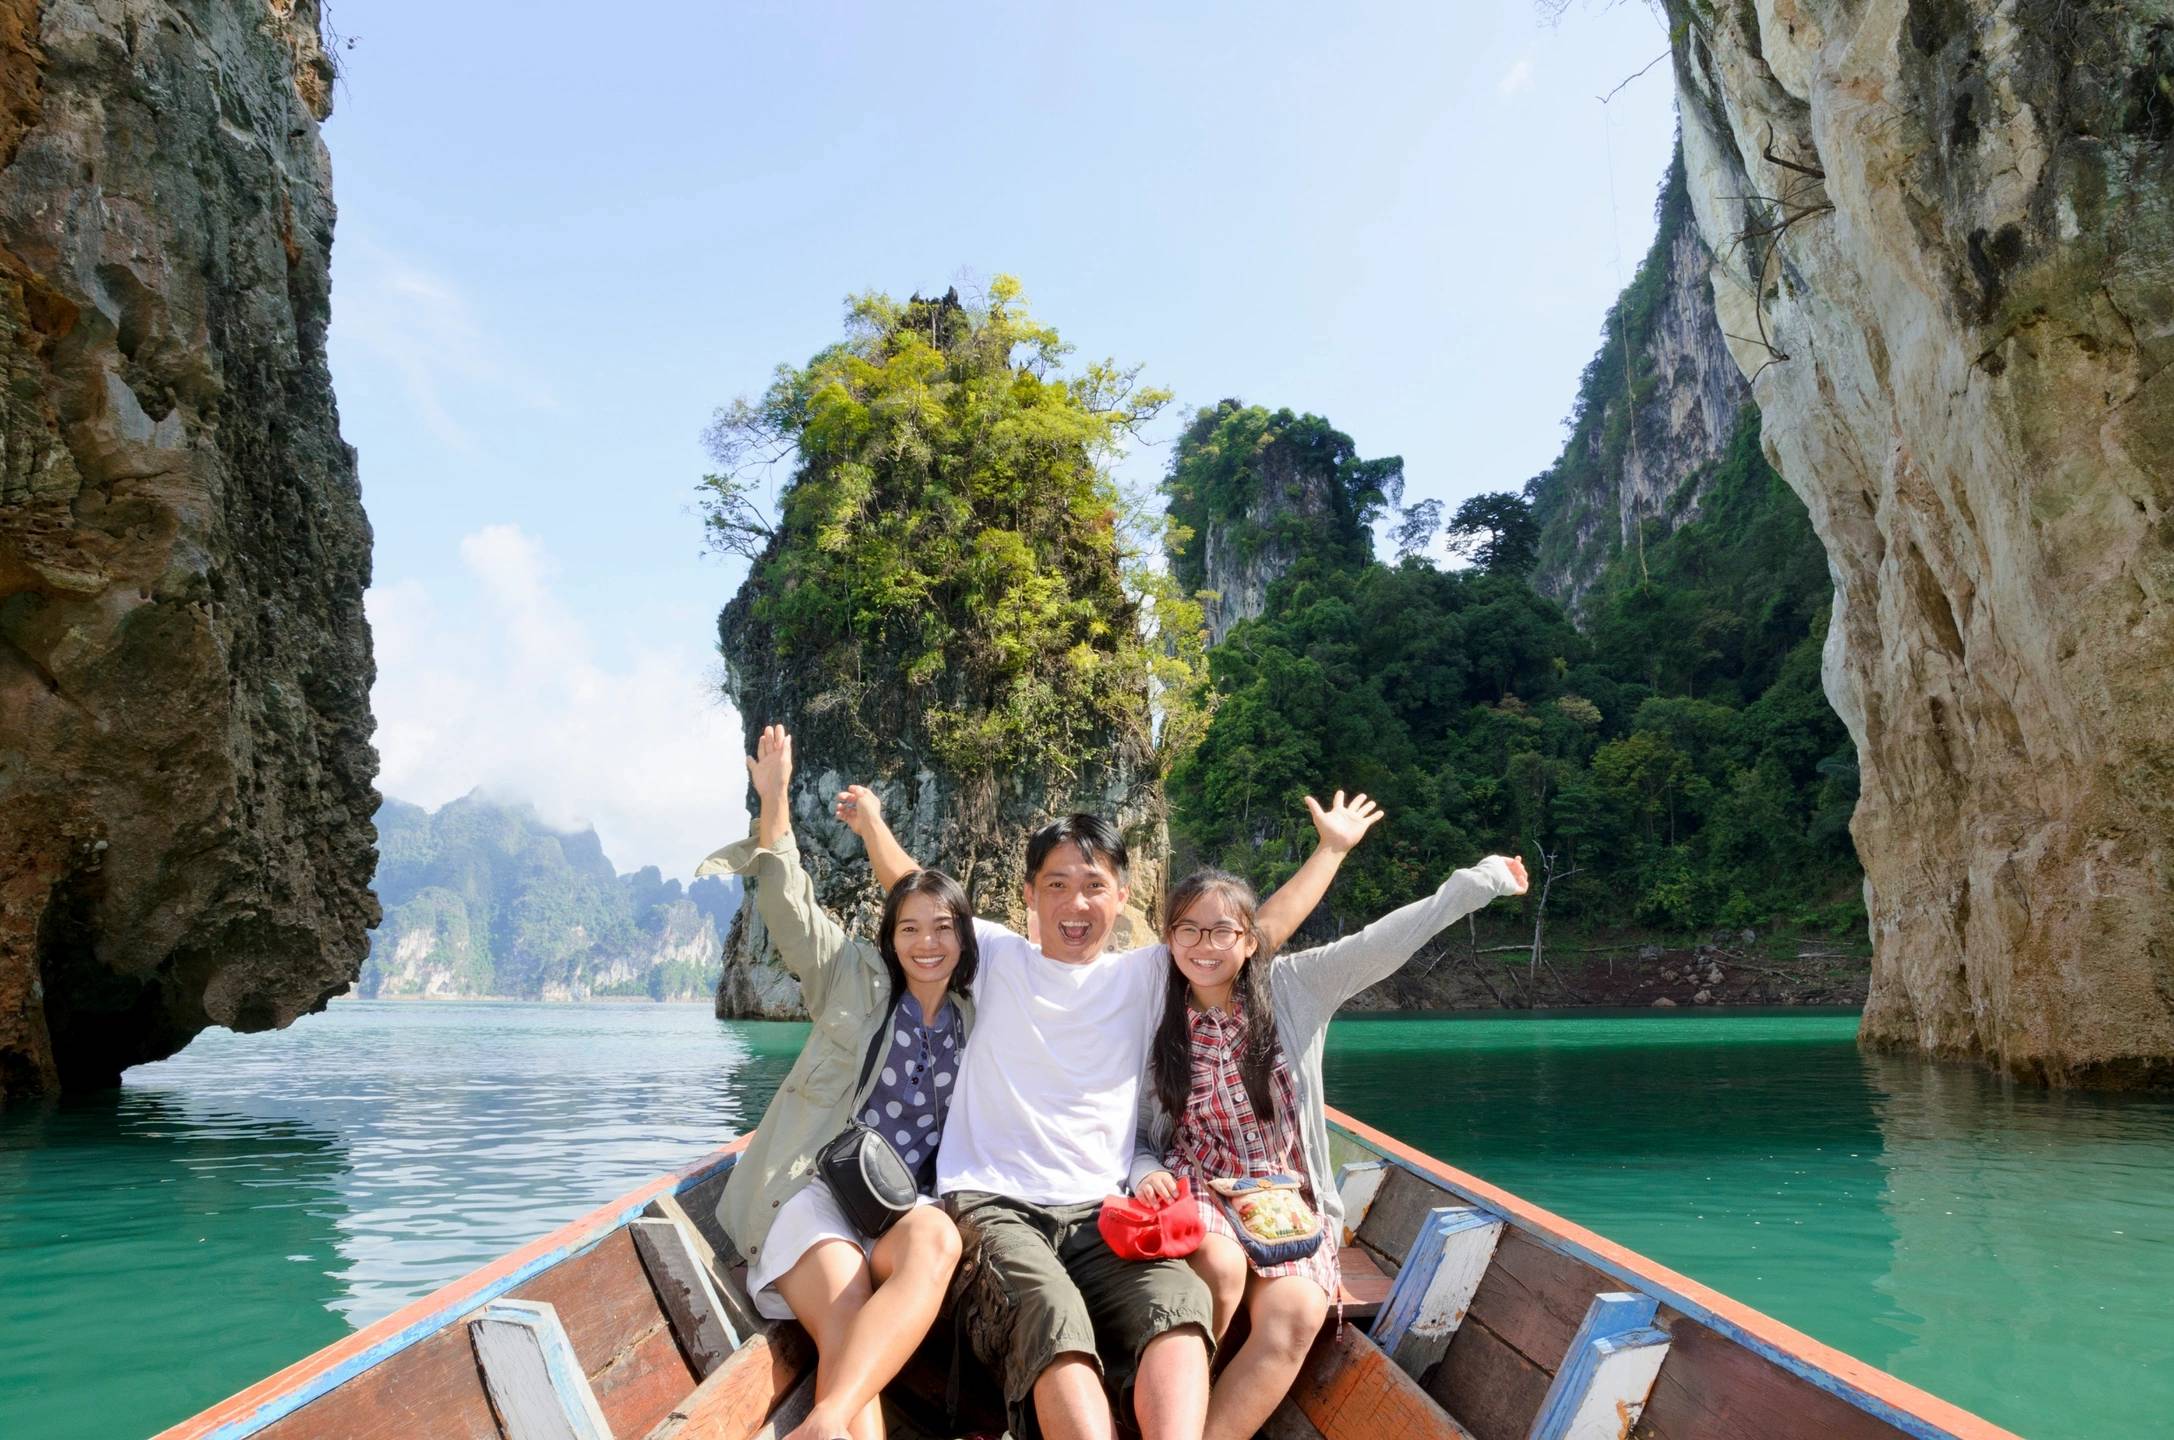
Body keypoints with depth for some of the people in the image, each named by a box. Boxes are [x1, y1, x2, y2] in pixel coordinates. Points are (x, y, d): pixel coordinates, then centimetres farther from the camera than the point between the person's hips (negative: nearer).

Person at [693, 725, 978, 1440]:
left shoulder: (972, 1018, 17)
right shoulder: (855, 978, 10)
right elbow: (789, 904, 0)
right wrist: (774, 801, -9)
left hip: (906, 1202, 1)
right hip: (814, 1189, -1)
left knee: (937, 1241, -37)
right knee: (844, 1318, -33)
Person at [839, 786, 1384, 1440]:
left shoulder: (1148, 975, 14)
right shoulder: (998, 957, 12)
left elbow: (1262, 929, 18)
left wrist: (1332, 847, 22)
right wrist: (871, 820, 21)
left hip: (1099, 1213, 2)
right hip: (992, 1205, -2)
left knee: (1179, 1300, -33)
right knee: (1051, 1315, -36)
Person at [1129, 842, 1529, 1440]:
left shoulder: (1293, 988, -1)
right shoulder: (1153, 1016, 0)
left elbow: (1381, 944, -8)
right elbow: (1132, 1133, 6)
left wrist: (1480, 880, -14)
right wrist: (1147, 1173, -16)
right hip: (1194, 1191, -1)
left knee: (1297, 1316, -28)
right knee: (1220, 1268, -33)